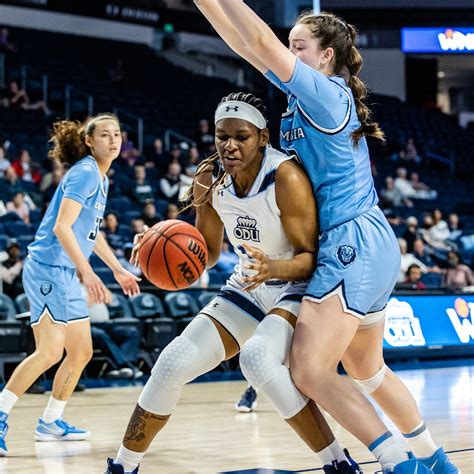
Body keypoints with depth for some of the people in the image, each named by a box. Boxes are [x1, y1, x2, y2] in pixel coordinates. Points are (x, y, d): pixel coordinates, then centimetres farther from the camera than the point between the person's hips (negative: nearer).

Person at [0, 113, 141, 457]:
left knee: (81, 352, 13)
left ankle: (51, 422, 23)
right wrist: (87, 272, -29)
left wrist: (118, 270, 33)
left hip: (68, 274, 10)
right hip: (48, 268, -10)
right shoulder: (85, 172, -12)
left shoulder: (100, 178, 17)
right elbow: (62, 227, -22)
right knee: (50, 351, -20)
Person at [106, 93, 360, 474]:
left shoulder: (286, 177, -23)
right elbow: (208, 254, 6)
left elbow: (311, 258, -21)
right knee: (174, 363, -8)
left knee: (257, 357, -35)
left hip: (297, 288, -6)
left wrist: (274, 267, -42)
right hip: (248, 288, 6)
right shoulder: (212, 177, -5)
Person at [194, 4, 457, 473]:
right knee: (365, 368, 22)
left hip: (352, 245, -10)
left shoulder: (328, 95, -12)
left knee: (309, 370, -13)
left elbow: (264, 46, -20)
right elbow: (246, 45, 12)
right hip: (370, 246, 10)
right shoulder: (305, 94, 12)